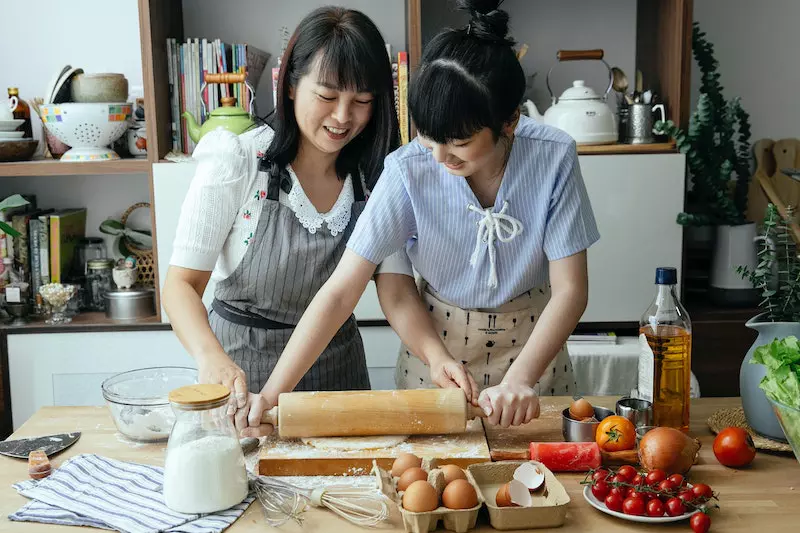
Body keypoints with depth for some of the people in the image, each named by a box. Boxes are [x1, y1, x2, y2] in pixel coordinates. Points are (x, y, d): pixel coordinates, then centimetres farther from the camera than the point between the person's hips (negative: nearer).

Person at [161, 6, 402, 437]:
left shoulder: (375, 178, -7)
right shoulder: (236, 163, -18)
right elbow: (182, 282, -20)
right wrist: (212, 357, -39)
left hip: (336, 365, 3)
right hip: (242, 371, -3)